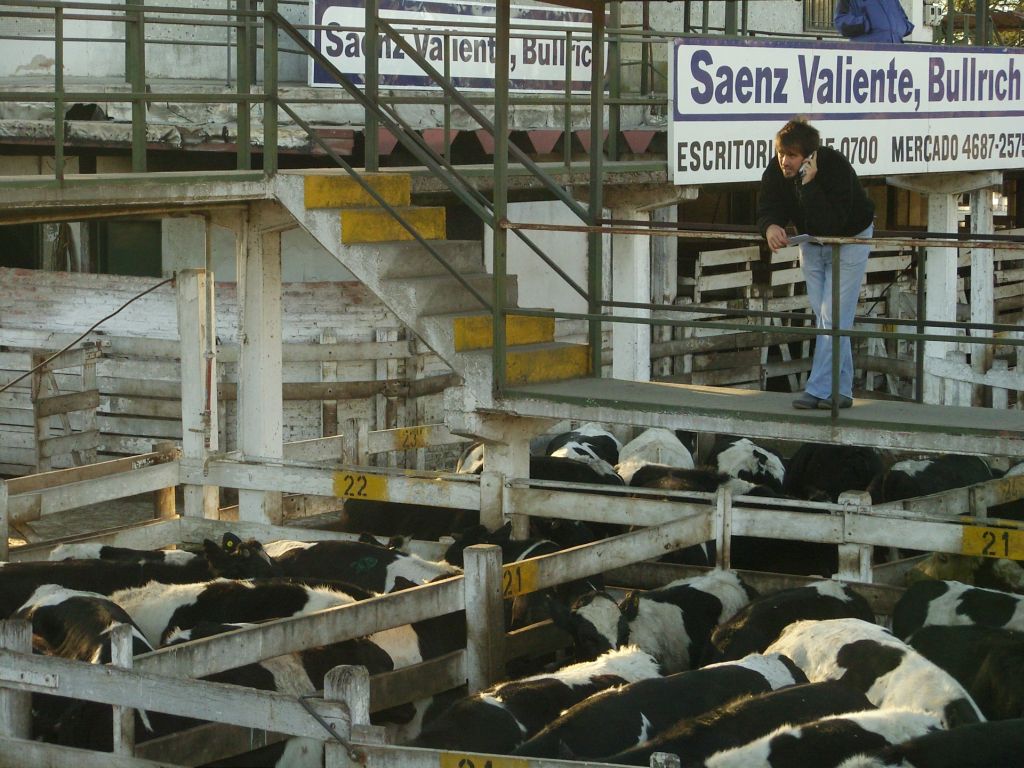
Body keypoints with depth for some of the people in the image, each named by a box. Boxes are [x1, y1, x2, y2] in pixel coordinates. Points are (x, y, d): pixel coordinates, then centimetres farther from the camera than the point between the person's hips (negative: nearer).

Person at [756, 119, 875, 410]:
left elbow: (830, 226, -42)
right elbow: (767, 209, -17)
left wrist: (808, 184, -48)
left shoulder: (836, 168, -35)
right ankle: (841, 391, 12)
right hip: (811, 244, 6)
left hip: (849, 240, -6)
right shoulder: (776, 171, -18)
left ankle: (818, 390, -14)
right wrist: (771, 227, -41)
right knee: (823, 318, 6)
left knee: (833, 317, -13)